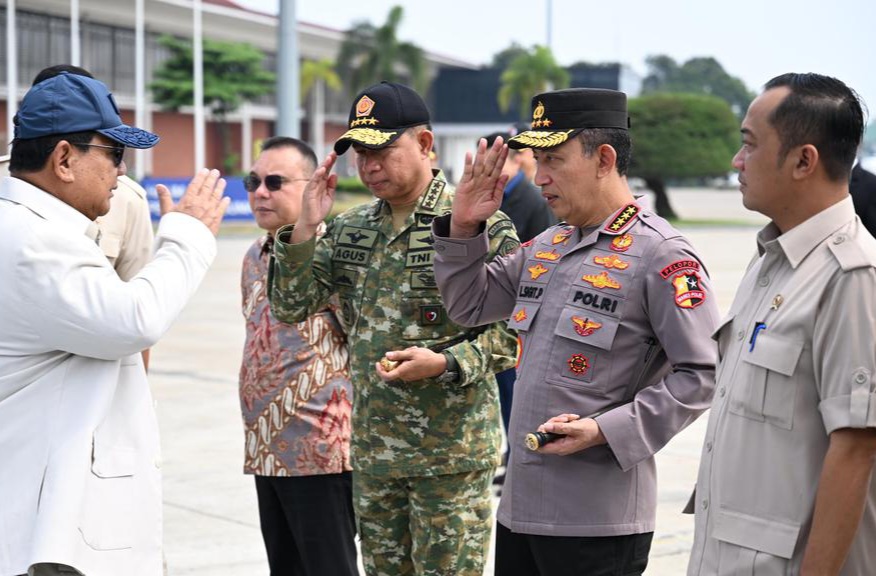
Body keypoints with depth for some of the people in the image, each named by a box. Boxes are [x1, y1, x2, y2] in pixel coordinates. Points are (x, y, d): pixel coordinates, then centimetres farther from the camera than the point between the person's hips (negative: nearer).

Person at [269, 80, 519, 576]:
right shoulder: (351, 229, 9)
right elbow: (291, 306, 6)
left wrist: (445, 364, -23)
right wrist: (305, 229, -7)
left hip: (451, 453, -6)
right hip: (373, 452, 6)